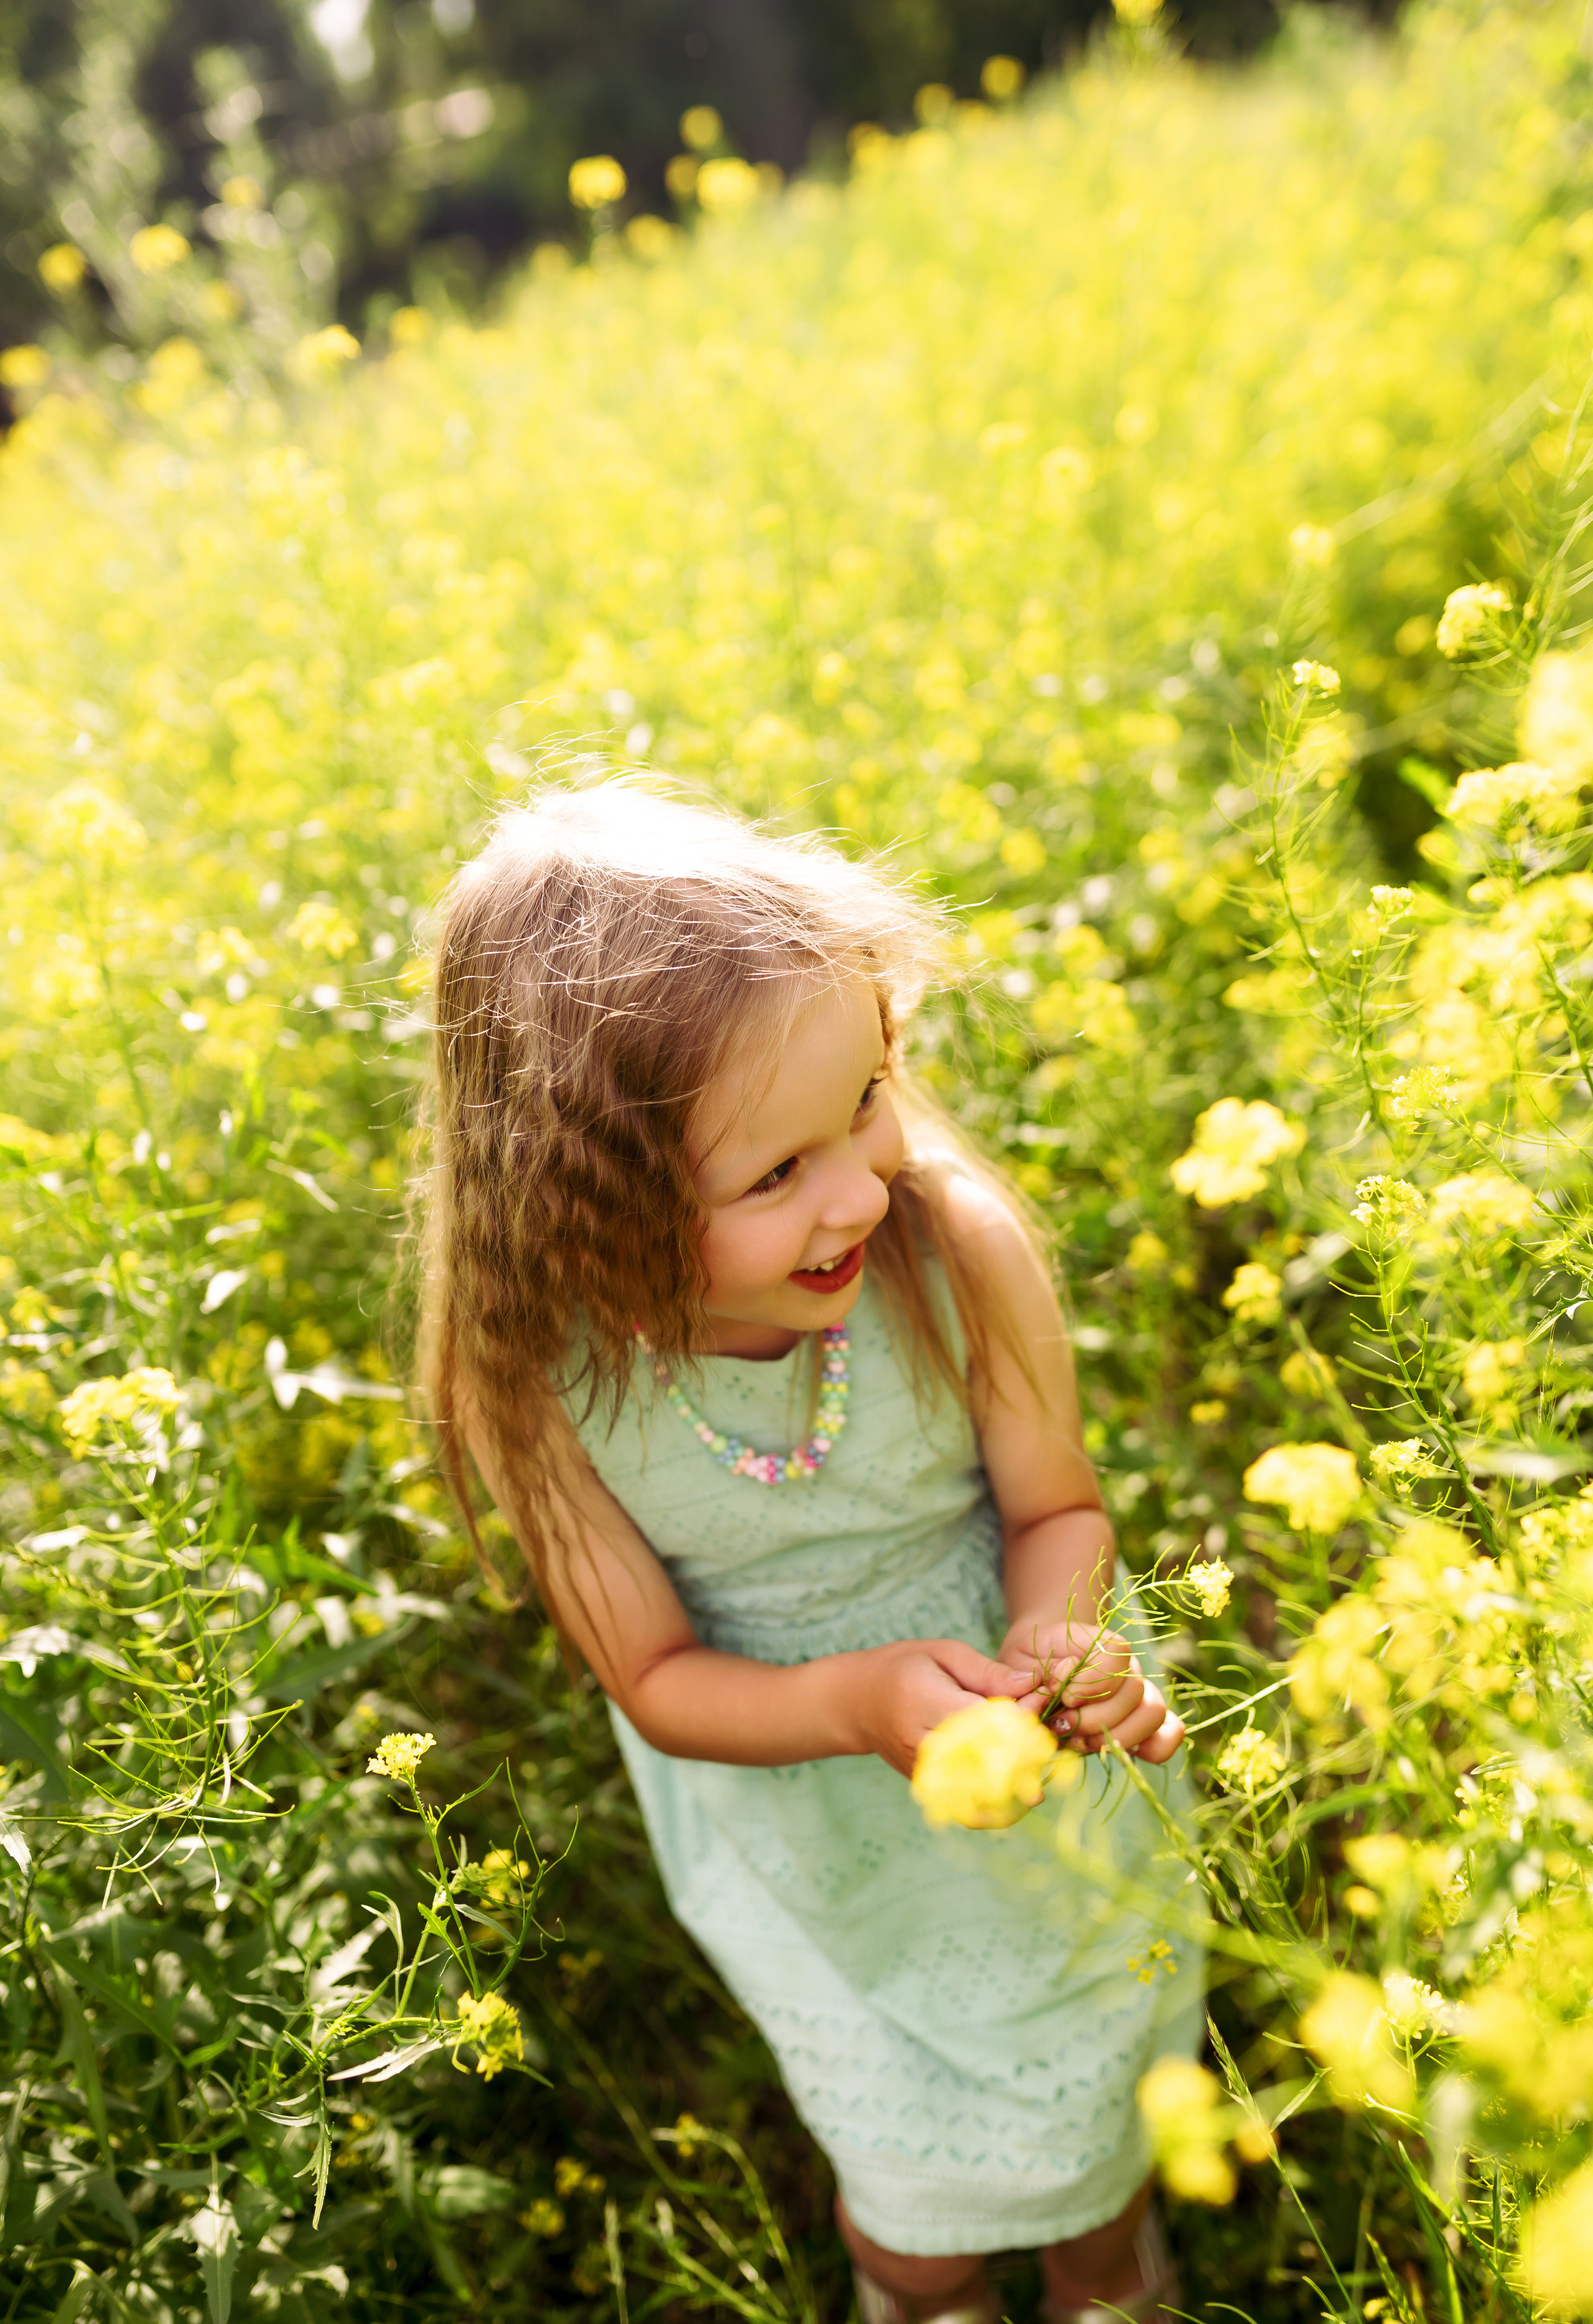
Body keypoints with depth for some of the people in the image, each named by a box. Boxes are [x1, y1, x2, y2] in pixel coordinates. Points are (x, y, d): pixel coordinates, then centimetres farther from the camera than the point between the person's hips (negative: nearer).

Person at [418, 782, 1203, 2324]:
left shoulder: (958, 1244, -32)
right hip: (801, 1810, -1)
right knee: (916, 2178, 20)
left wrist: (1057, 1634, -35)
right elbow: (657, 1680, -17)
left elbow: (1057, 1507, -14)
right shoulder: (533, 1375, -30)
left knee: (1094, 2100, 27)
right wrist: (857, 1700, -36)